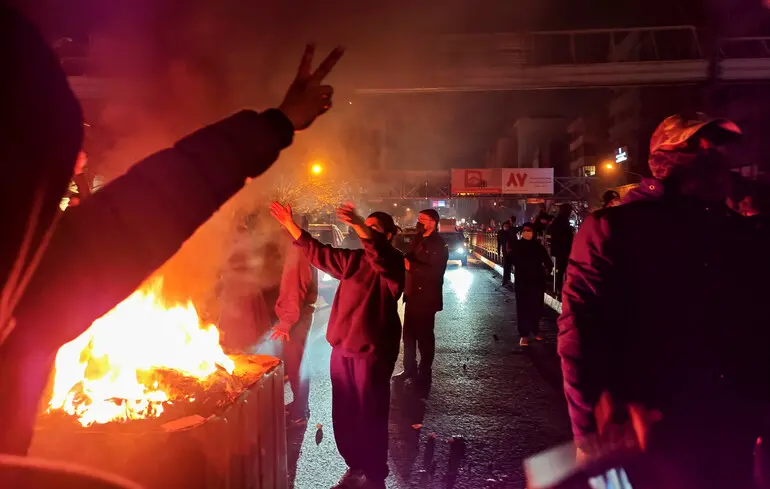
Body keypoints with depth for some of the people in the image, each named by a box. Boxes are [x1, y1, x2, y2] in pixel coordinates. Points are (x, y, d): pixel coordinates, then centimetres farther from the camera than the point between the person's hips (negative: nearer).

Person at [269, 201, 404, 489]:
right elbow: (319, 253, 18)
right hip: (341, 349, 7)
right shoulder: (353, 259, 13)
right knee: (344, 415, 14)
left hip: (372, 351, -6)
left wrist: (358, 225, -45)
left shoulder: (392, 262, -7)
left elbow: (379, 254, -30)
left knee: (370, 416, 2)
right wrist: (290, 225, 13)